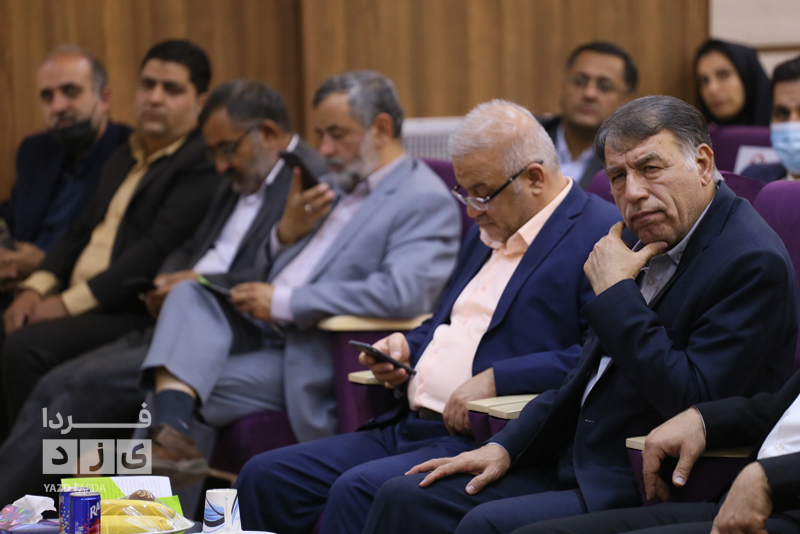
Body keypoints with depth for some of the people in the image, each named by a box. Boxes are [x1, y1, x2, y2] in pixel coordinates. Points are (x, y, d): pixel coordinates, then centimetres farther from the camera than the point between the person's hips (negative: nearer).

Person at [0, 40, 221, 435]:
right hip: (77, 309, 8)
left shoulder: (204, 164, -6)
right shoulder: (124, 159, 23)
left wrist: (71, 302, -17)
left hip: (135, 314, -8)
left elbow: (160, 251, -16)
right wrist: (36, 288, 3)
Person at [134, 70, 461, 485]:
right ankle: (170, 432, -37)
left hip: (317, 358, -9)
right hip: (265, 333, 9)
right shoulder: (339, 188, 21)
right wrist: (288, 230, 1)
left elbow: (403, 294, -25)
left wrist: (285, 302, -18)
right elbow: (268, 276, 27)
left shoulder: (425, 200, -7)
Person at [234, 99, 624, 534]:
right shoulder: (486, 232, 21)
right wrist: (406, 347, 11)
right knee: (264, 477, -3)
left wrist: (496, 379, -23)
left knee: (357, 491, -31)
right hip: (408, 428, 9)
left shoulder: (599, 233, -9)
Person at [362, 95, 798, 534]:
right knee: (405, 499, -2)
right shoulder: (658, 244, 13)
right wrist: (505, 447, 10)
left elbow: (692, 400, -24)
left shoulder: (753, 262, -15)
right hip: (575, 465, 9)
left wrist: (613, 292, -16)